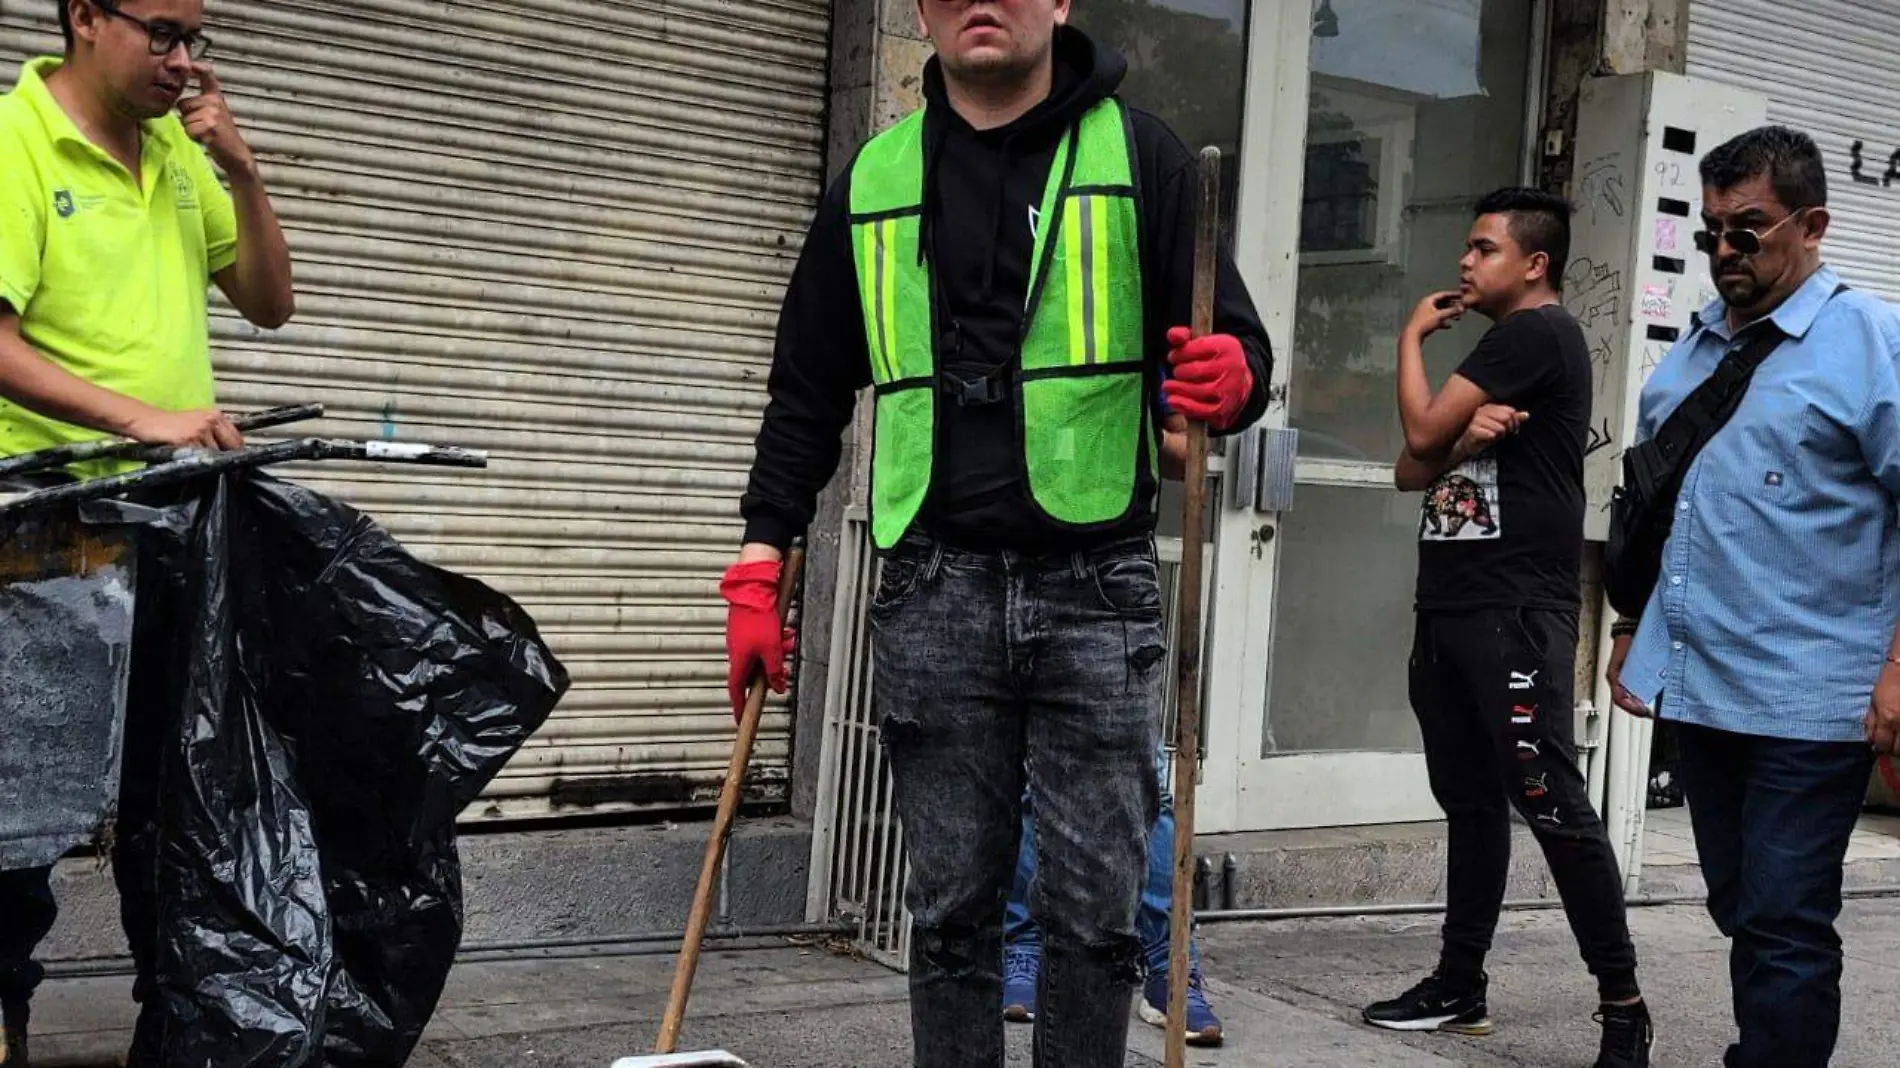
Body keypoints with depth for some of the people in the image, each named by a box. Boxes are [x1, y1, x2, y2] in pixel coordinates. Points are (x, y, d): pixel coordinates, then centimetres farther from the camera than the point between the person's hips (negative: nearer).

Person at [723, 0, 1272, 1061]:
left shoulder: (1141, 155, 4)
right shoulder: (874, 180, 12)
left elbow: (1236, 346, 1)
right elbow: (808, 392, 16)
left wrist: (1230, 380, -24)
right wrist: (761, 566, 9)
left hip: (1097, 588, -2)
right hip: (934, 593, 2)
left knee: (1097, 907, 2)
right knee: (952, 909, 8)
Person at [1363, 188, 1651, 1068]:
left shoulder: (1538, 333, -7)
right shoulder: (1495, 353, 23)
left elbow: (1423, 433, -13)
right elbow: (1413, 469, 16)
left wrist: (1412, 338, 4)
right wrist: (1468, 433, -6)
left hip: (1517, 613, -9)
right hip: (1449, 609, 9)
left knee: (1551, 803, -10)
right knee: (1470, 802, 12)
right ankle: (1460, 986, 19)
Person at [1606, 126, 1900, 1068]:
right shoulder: (1692, 350, 14)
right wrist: (1631, 632, 21)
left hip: (1806, 700, -7)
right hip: (1696, 688, 7)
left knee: (1785, 928, -3)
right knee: (1742, 914, 16)